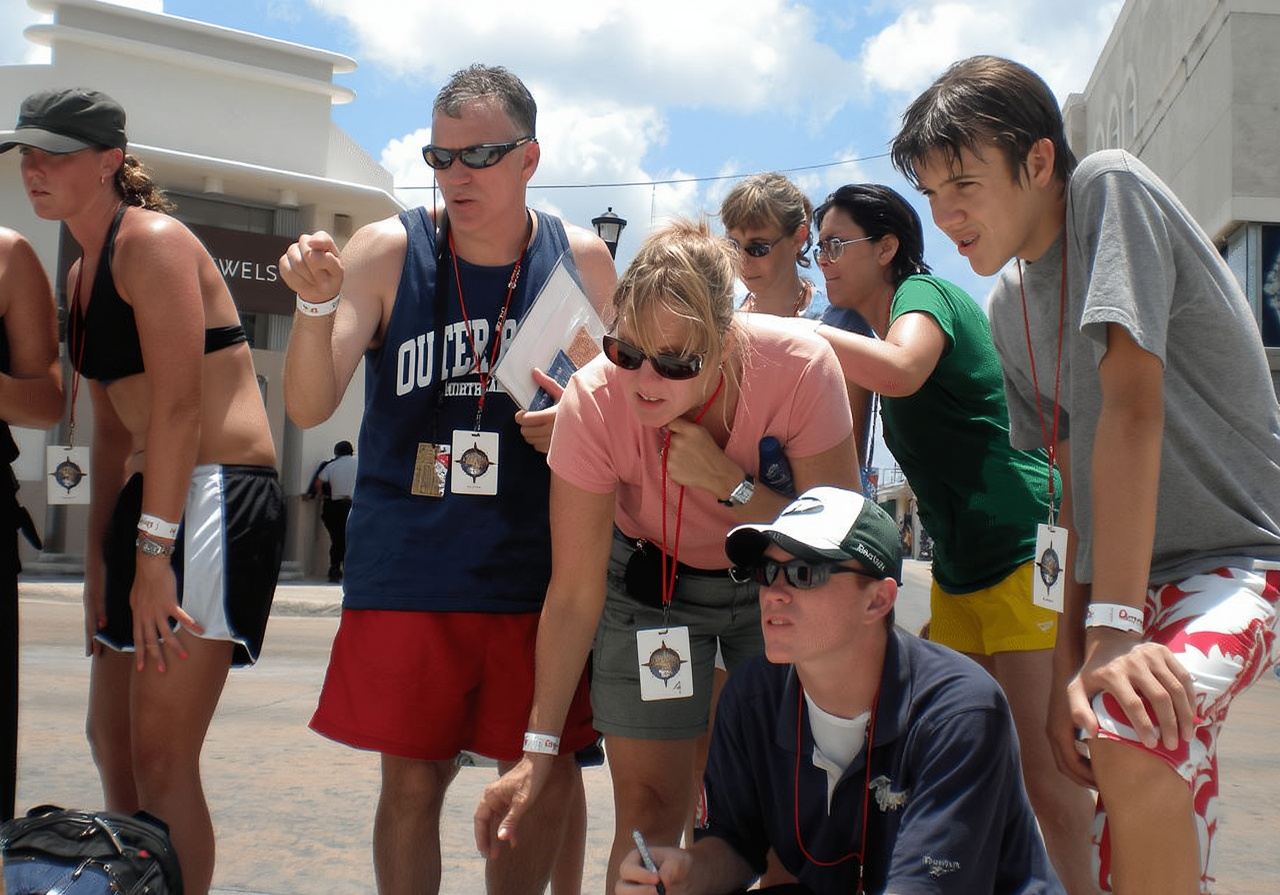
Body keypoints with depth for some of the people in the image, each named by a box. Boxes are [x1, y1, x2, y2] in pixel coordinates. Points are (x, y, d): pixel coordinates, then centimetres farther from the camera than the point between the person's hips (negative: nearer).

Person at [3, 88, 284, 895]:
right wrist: (100, 554, 17)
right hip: (150, 497, 10)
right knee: (111, 736, 16)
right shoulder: (82, 274, 17)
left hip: (216, 496, -10)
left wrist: (152, 550, -22)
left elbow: (178, 405, -19)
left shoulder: (153, 241, -11)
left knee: (160, 755, -10)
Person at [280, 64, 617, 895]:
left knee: (546, 777, 7)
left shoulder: (581, 258, 2)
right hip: (409, 568, -1)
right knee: (413, 778, 4)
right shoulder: (387, 251, -3)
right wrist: (317, 305, -24)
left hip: (539, 568, 2)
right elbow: (309, 407, -7)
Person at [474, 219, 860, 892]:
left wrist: (727, 482, -34)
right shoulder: (593, 401, -28)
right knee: (647, 810, -3)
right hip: (651, 580, 0)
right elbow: (575, 594, -20)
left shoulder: (800, 369, -30)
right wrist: (539, 749, -19)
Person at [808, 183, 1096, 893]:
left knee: (1043, 774, -10)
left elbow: (902, 371, -33)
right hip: (958, 570, 10)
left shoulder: (923, 293, -8)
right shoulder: (884, 325, 19)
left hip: (1029, 554, -10)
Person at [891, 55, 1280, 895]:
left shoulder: (1110, 190, -13)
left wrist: (1114, 624, -28)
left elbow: (1132, 408, -23)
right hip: (1134, 570, 8)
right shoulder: (1009, 306, 9)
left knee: (1130, 726, -34)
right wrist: (1071, 651, -1)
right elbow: (1081, 481, 8)